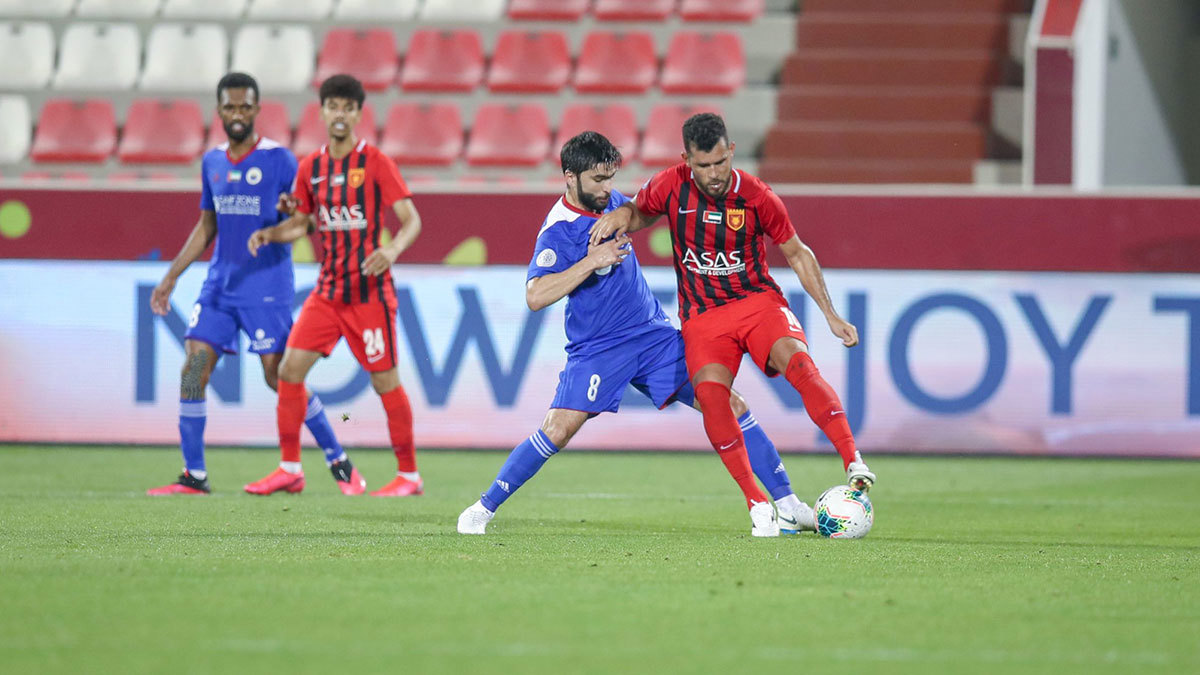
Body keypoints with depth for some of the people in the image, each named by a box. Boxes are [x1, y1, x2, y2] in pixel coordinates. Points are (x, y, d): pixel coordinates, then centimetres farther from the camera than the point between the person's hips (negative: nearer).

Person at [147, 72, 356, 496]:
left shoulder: (278, 160, -5)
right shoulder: (212, 163, 12)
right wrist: (171, 277, 19)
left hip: (267, 288, -5)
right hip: (219, 286, 5)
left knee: (278, 376, -6)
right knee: (193, 372, -6)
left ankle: (339, 463, 7)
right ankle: (193, 476, 0)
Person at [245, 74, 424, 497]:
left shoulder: (375, 163, -7)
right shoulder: (310, 168, 8)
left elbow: (412, 220, -10)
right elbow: (300, 223, 18)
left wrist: (392, 249, -29)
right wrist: (269, 234, -2)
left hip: (369, 291, -5)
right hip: (328, 290, 5)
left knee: (385, 381, -2)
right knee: (290, 368, -3)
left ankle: (409, 475, 9)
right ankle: (290, 469, 6)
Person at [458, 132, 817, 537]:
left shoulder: (610, 201, 5)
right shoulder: (558, 232, -17)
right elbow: (535, 296, -30)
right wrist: (591, 260, -30)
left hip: (654, 336, 6)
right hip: (597, 348, -6)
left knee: (728, 405, -3)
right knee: (557, 430, -20)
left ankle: (788, 504, 3)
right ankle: (483, 508, -2)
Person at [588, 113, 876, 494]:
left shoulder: (756, 197, -8)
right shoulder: (671, 186, -6)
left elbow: (797, 254, 5)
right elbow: (642, 212, 18)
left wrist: (831, 315, 2)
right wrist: (622, 214, -7)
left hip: (758, 301, -1)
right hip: (702, 316, 1)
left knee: (798, 363, -31)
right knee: (709, 392, -28)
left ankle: (853, 463, -34)